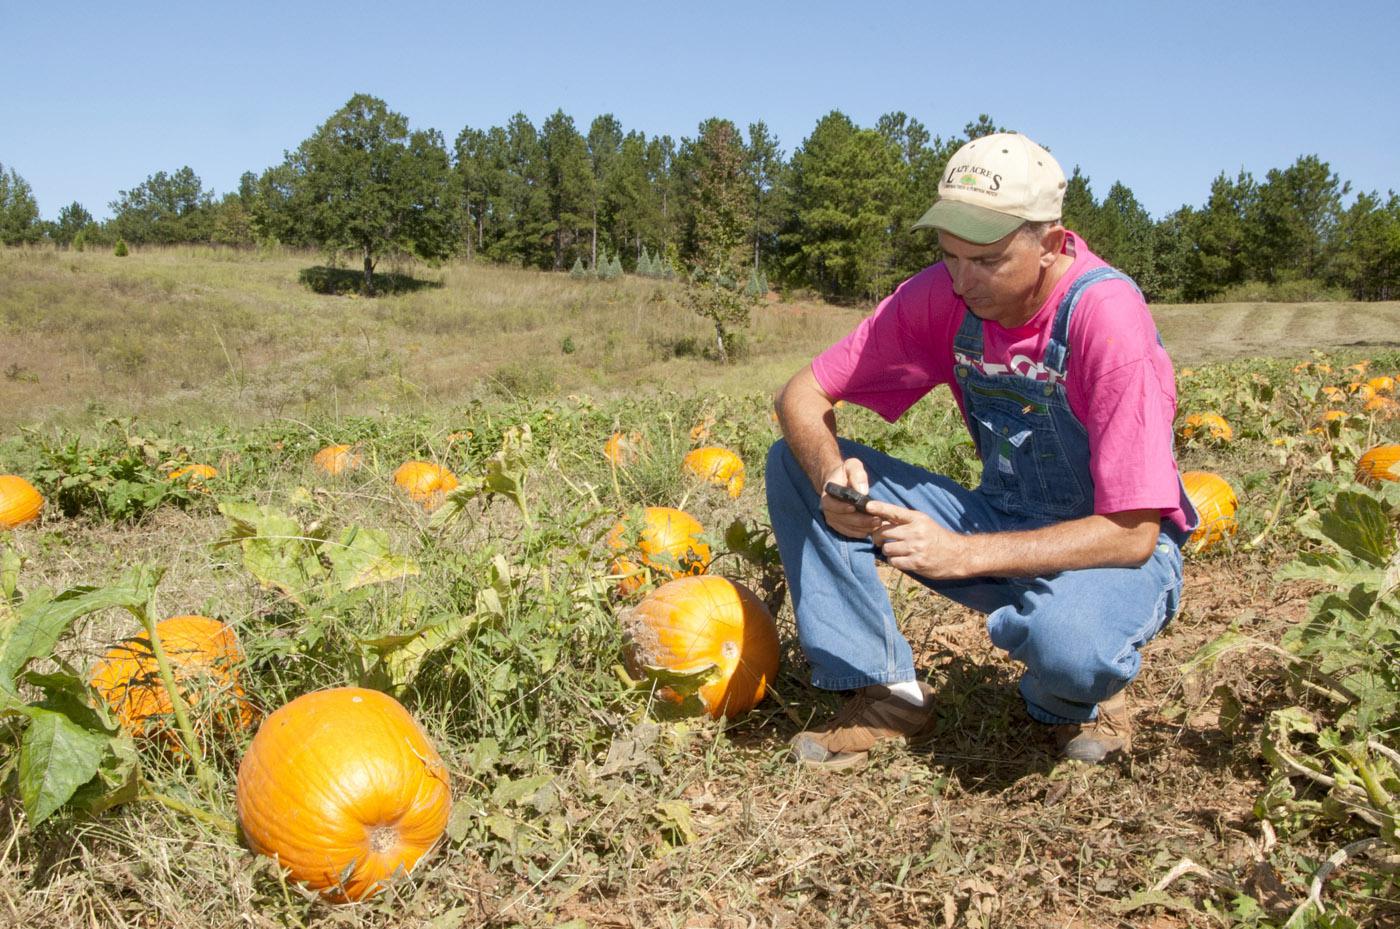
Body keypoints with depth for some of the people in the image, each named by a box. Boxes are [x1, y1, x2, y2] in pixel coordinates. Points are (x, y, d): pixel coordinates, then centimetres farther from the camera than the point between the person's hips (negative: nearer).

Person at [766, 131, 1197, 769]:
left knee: (1065, 638, -42)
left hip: (1113, 550, -5)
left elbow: (1131, 533, -26)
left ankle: (1081, 702, -2)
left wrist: (962, 554, -33)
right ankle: (886, 694, -6)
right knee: (793, 464, -10)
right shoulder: (943, 295, -10)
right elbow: (803, 395, -7)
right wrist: (830, 473, -30)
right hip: (1002, 521, 5)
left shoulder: (1107, 316, -25)